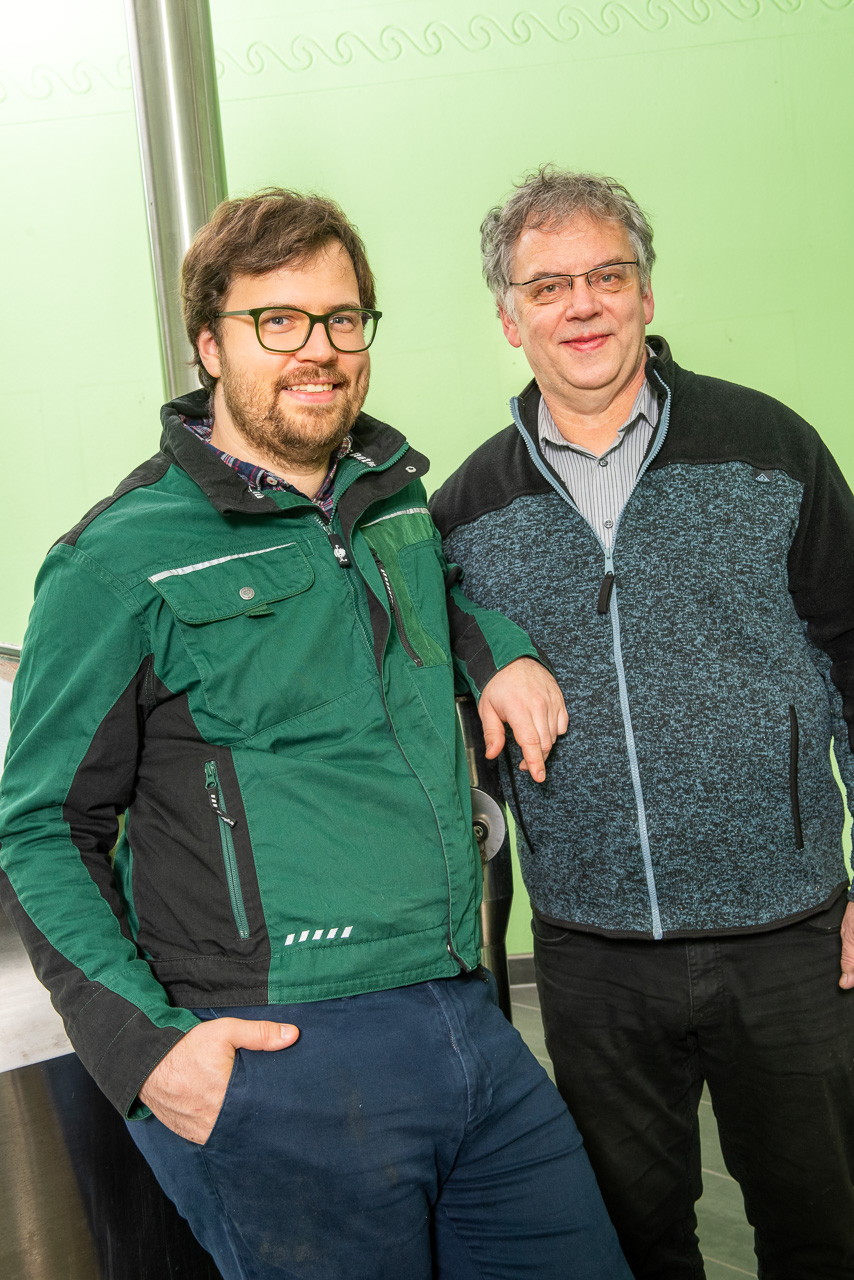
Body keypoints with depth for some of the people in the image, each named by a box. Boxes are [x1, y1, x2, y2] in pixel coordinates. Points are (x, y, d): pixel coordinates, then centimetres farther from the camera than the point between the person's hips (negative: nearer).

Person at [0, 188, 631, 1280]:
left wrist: (501, 653, 13)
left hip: (470, 1024, 6)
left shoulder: (396, 494, 10)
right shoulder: (124, 559, -7)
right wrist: (142, 1045, -14)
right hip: (282, 1062, -6)